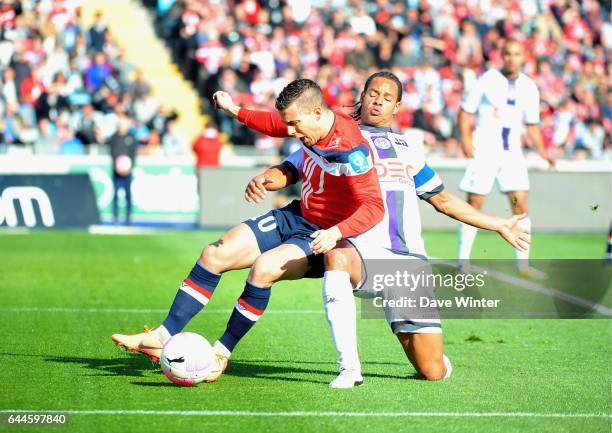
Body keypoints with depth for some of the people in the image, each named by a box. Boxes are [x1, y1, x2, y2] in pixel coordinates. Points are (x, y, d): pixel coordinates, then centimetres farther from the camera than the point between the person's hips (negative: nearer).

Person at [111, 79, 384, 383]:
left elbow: (374, 207, -32)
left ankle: (222, 352, -14)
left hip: (321, 237, -9)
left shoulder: (351, 149, -28)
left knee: (264, 267, -32)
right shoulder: (310, 126, -3)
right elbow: (277, 124, 22)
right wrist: (237, 112, 25)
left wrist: (337, 232, -45)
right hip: (295, 217, 9)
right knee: (214, 255, 0)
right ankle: (163, 337, 2)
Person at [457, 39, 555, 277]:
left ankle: (523, 263, 3)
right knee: (474, 206, -1)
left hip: (512, 152, 4)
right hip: (484, 150, -4)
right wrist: (465, 138, -15)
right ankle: (463, 261, 7)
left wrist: (541, 150, 5)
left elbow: (532, 124, 16)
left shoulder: (529, 87, 7)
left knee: (520, 205, -3)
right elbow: (466, 110, -2)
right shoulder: (487, 80, -5)